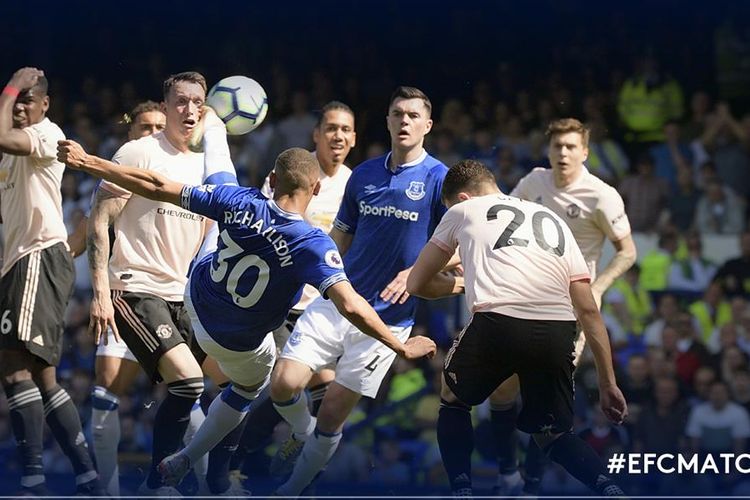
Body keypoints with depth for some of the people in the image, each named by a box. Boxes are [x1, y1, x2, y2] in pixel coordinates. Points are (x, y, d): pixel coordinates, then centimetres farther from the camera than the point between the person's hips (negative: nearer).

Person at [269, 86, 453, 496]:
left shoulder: (439, 180, -5)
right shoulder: (364, 175, 8)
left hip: (388, 318, -3)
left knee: (333, 416, -2)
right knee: (283, 384, -12)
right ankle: (302, 434, 21)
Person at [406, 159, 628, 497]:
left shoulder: (462, 210, 24)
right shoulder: (553, 220, 31)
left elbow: (416, 285, 30)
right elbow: (588, 309, 23)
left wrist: (456, 285, 51)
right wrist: (608, 384, 23)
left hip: (498, 322, -3)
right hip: (557, 334, 3)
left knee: (453, 400, 28)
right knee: (553, 435, 21)